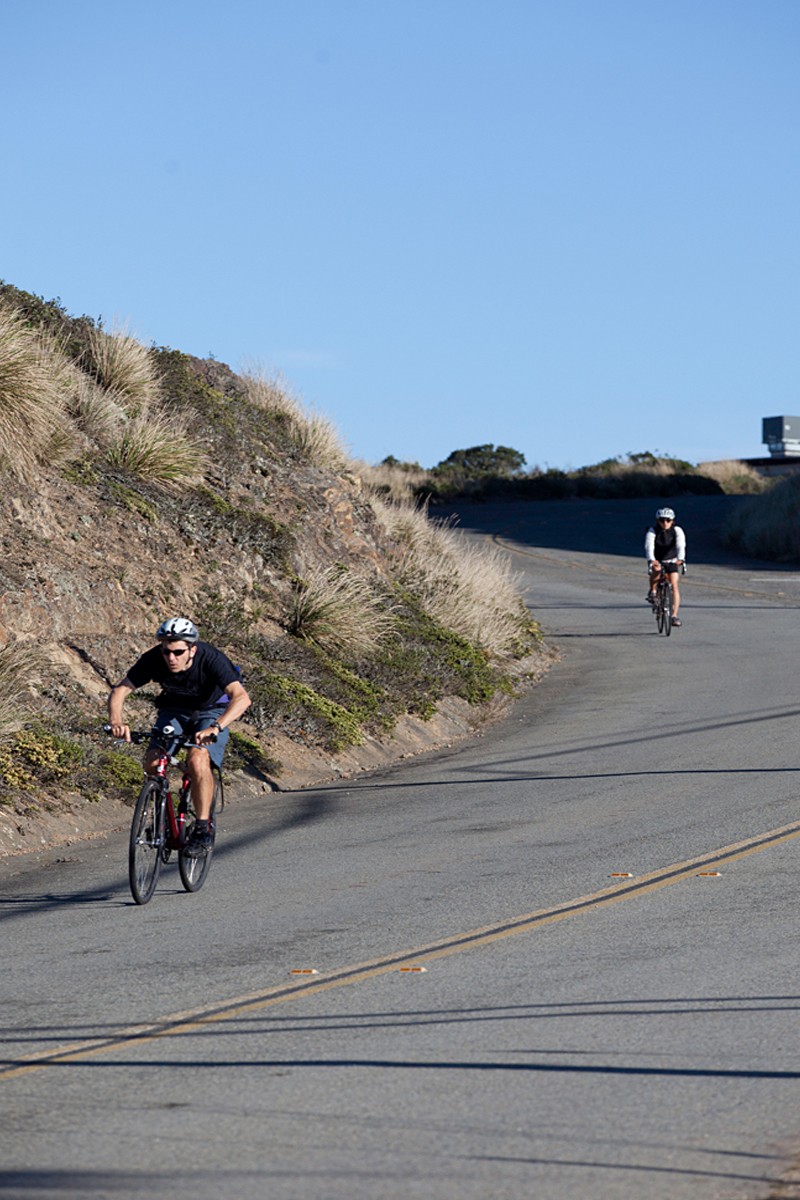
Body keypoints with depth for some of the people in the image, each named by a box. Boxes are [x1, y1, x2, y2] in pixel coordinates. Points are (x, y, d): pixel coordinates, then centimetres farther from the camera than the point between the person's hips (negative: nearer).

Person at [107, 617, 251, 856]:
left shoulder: (210, 659, -33)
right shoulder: (153, 659, -25)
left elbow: (241, 698, -44)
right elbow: (119, 691, -21)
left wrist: (215, 727, -60)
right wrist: (116, 722, -42)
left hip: (211, 712, -3)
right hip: (174, 711, 3)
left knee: (197, 759, -31)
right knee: (152, 762, -21)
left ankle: (203, 829, -20)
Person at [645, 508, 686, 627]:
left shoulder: (677, 530, -16)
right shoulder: (652, 531, -17)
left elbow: (681, 545, -30)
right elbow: (649, 546, -32)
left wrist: (680, 559, -50)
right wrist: (651, 560, -52)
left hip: (672, 561, 1)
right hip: (657, 561, -1)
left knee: (674, 585, -16)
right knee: (656, 570, -35)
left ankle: (674, 616, -15)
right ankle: (652, 592, -7)